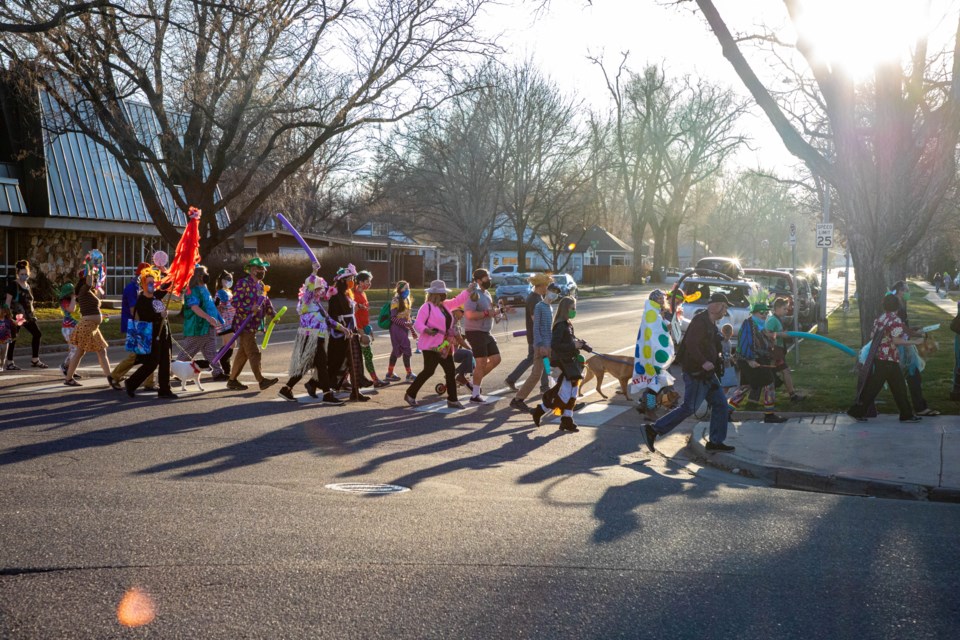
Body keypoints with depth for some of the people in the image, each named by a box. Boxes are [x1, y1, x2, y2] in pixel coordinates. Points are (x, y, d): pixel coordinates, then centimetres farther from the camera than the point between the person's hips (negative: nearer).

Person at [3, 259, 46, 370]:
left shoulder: (28, 286, 13)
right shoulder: (13, 284, -8)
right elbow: (8, 301, -11)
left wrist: (33, 315, 19)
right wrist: (9, 315, -18)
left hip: (27, 315, 7)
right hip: (16, 315, -7)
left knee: (37, 334, 6)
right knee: (13, 338, -3)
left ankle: (35, 360, 14)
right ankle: (9, 363, 4)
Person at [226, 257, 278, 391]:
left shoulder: (260, 285, 15)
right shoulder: (243, 283, -13)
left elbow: (266, 301, 20)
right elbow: (235, 302, -19)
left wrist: (272, 313, 4)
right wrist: (250, 308, -29)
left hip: (253, 324, 9)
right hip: (244, 323, -9)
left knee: (243, 353, 12)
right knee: (254, 352, -9)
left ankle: (232, 380, 19)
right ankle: (261, 380, -8)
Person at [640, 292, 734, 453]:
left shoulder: (711, 324, 16)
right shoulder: (700, 321, -16)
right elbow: (690, 344, -27)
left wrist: (718, 356, 9)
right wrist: (703, 362, -31)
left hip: (707, 373, 10)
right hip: (696, 373, -10)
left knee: (720, 404, 9)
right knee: (688, 408, -8)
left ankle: (716, 442, 17)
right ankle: (652, 430, -3)